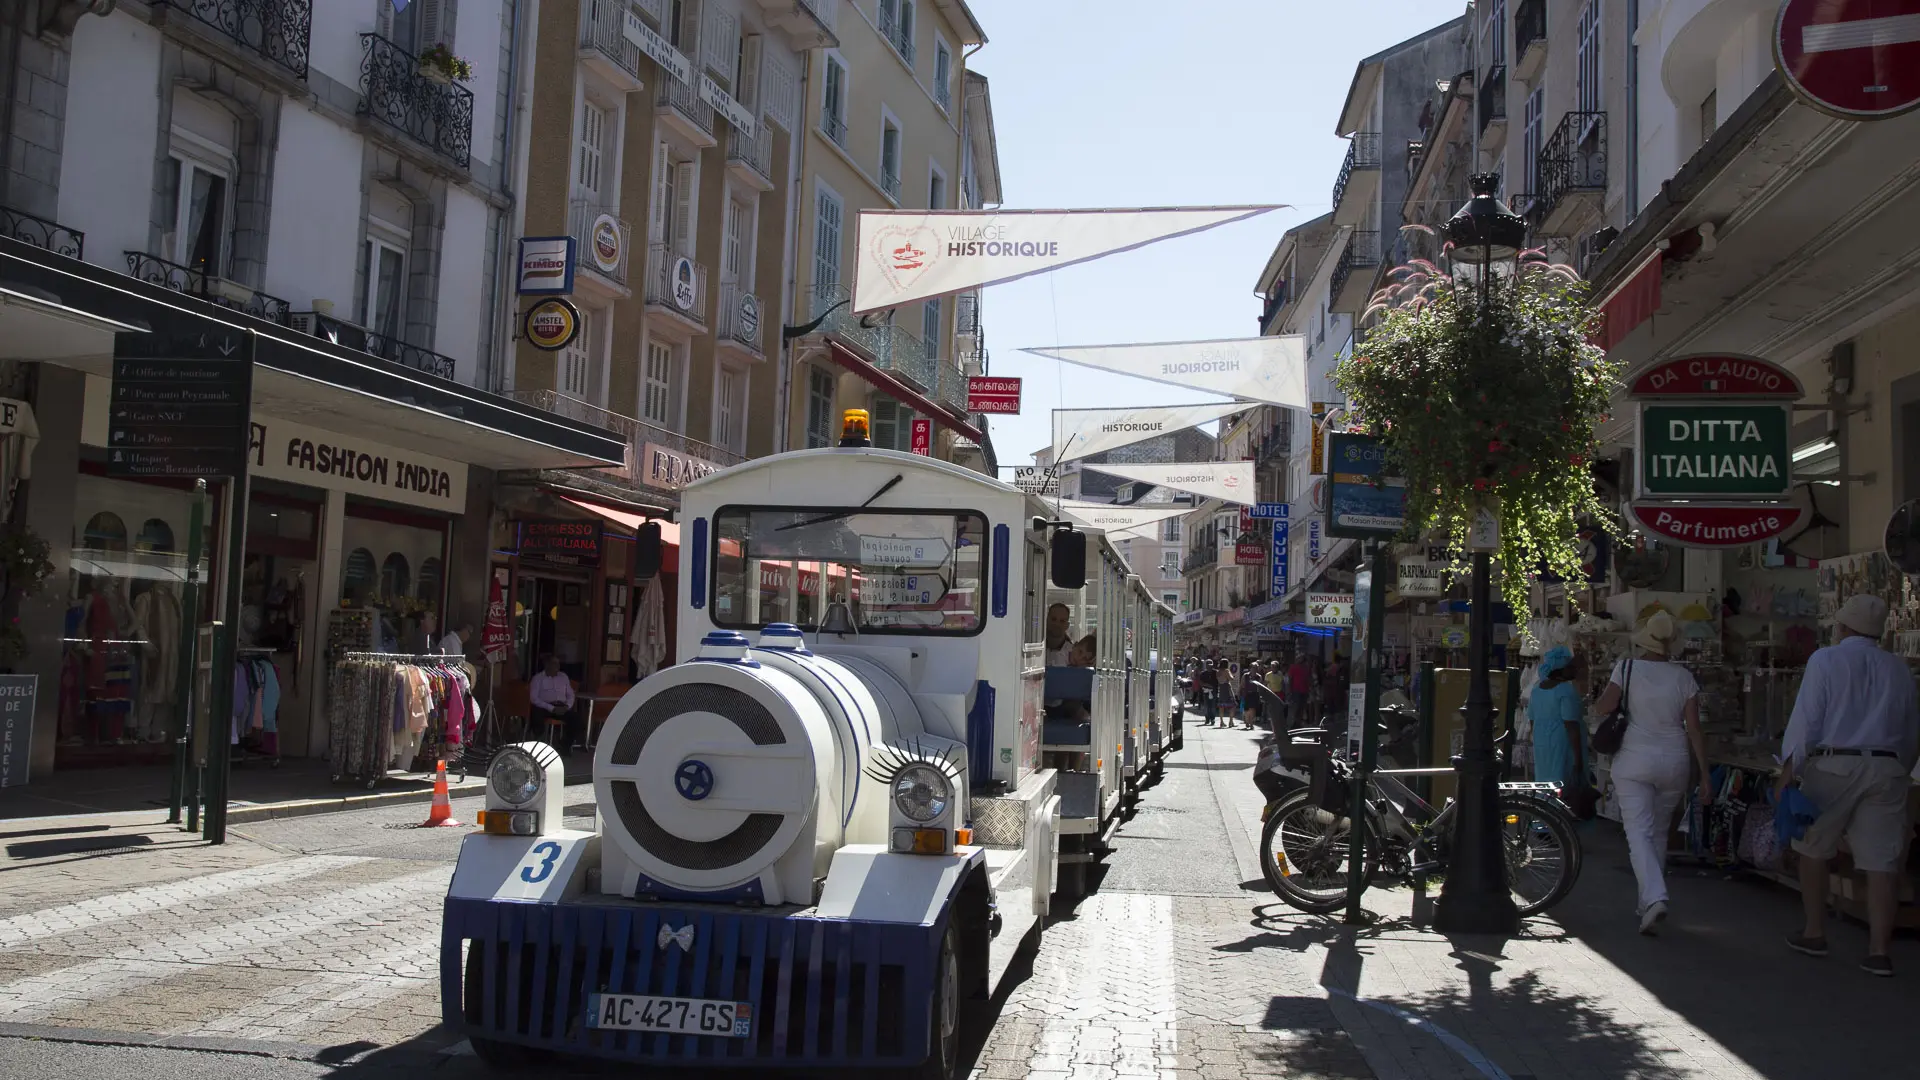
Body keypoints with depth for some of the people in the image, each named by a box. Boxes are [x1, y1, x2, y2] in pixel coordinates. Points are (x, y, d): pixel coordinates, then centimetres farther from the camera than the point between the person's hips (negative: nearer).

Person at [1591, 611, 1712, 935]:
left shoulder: (1627, 667, -8)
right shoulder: (1684, 677, 0)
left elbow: (1603, 708, -11)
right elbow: (1694, 730, -1)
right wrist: (1705, 776, 1)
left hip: (1633, 762, -3)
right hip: (1673, 762, 3)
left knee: (1639, 833, -6)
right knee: (1659, 833, 17)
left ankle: (1654, 898, -26)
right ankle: (1648, 903, 25)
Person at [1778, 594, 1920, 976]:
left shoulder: (1826, 660, -3)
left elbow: (1805, 720, -8)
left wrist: (1787, 774, -6)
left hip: (1833, 764, -3)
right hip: (1886, 768, 3)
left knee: (1812, 851, 13)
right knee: (1881, 862, 2)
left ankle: (1814, 934, 19)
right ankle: (1879, 950, -2)